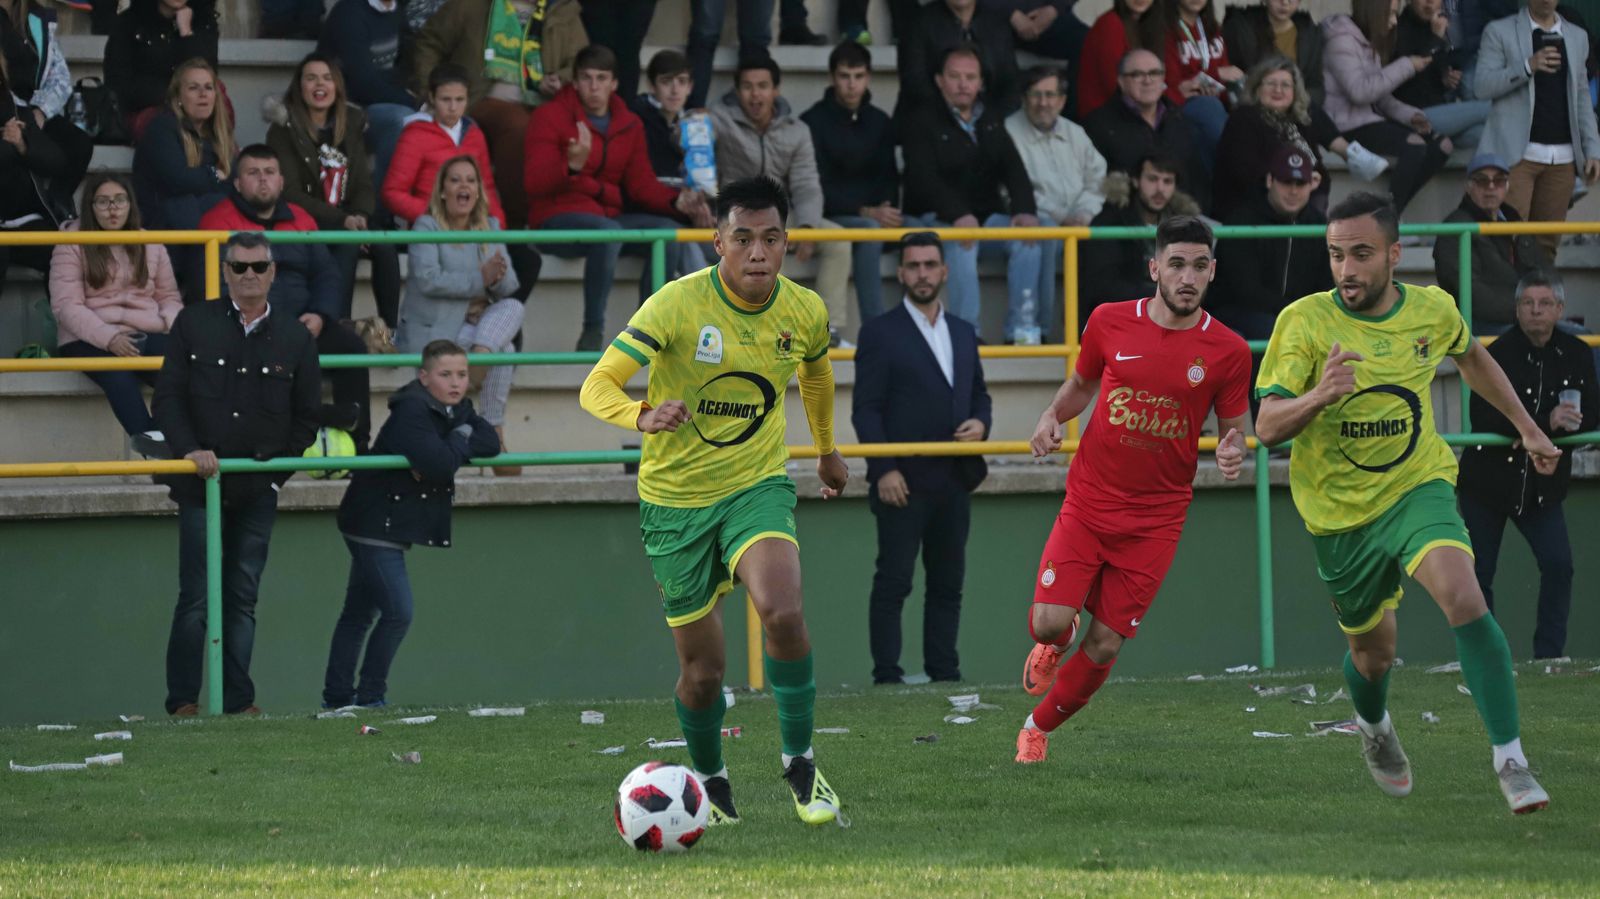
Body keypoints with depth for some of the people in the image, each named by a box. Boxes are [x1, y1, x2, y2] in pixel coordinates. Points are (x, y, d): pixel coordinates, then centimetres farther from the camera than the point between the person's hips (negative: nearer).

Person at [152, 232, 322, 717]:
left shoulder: (294, 337, 7)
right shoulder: (194, 323, 3)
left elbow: (307, 417, 13)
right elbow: (167, 396, 2)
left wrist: (278, 467, 3)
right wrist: (189, 450, -11)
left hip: (259, 490, 2)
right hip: (201, 482, -2)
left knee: (243, 598, 4)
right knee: (197, 596, -5)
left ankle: (238, 700, 8)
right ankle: (182, 700, 0)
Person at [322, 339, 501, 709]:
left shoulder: (457, 410, 9)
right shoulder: (412, 411, -20)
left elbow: (490, 442, -3)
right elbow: (438, 465, -32)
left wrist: (449, 452, -18)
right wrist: (461, 440, -12)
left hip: (391, 526, 10)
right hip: (375, 523, -10)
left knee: (359, 614, 13)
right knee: (397, 612, -13)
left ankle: (337, 697, 18)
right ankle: (370, 696, -4)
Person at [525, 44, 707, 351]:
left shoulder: (629, 125, 14)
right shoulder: (550, 117, -2)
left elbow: (641, 183, 11)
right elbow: (534, 184, -12)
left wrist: (676, 200, -10)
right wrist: (572, 166, -33)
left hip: (610, 216, 6)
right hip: (556, 220, -6)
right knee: (609, 232, -38)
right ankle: (592, 333, -33)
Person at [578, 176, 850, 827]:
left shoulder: (805, 312, -5)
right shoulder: (677, 304, -18)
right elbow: (596, 387, -24)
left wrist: (827, 449, 34)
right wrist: (642, 417, -45)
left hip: (758, 487, 1)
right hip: (675, 498, -1)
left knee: (783, 612, -28)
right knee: (703, 669, 4)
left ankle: (800, 764, -10)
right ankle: (711, 786, 32)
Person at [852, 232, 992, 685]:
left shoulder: (962, 333, 16)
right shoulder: (881, 333, -2)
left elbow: (979, 394, 23)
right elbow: (865, 409, -6)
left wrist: (980, 423, -1)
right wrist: (884, 469, -15)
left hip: (953, 480, 6)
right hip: (903, 480, -6)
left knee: (948, 584, 8)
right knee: (893, 582, -4)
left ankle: (945, 673, 14)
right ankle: (887, 675, -3)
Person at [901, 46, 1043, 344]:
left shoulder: (993, 121, 16)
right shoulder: (923, 123, -2)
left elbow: (1013, 170, 5)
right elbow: (925, 180, -16)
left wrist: (1024, 210, -16)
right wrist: (958, 215, -33)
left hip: (986, 216, 5)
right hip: (933, 219, -5)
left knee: (1027, 237, -22)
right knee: (962, 242, -36)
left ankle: (1022, 330, -23)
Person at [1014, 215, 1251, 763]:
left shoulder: (1227, 351, -6)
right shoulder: (1110, 323, -3)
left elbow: (1234, 428, 5)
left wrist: (1232, 453, -18)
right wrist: (1052, 416, -4)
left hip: (1155, 521, 0)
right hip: (1087, 503, 0)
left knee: (1104, 647, 0)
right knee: (1049, 624, -13)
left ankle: (1038, 728, 26)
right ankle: (1054, 644, 27)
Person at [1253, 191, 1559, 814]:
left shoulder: (1432, 310, -6)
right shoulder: (1305, 322, -16)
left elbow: (1471, 357, 19)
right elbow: (1267, 427, -21)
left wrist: (1526, 428, 23)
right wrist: (1319, 396, -40)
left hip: (1418, 488, 0)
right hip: (1340, 512, 0)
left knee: (1463, 599, -27)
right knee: (1373, 653, 13)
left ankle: (1510, 763, -23)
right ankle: (1374, 729, 51)